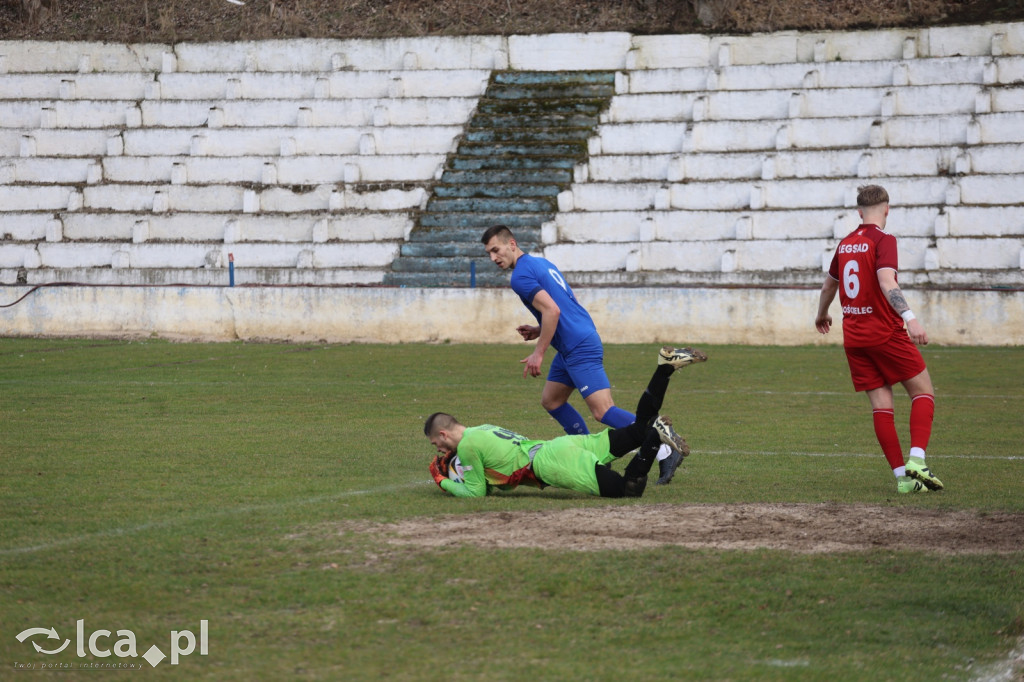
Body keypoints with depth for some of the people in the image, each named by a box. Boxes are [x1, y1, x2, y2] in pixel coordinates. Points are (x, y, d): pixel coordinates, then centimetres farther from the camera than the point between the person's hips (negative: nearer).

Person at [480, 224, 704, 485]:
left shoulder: (521, 276, -11)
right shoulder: (541, 263, 19)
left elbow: (552, 310, -22)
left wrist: (538, 352, -16)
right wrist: (538, 331, 19)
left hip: (579, 347, -11)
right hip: (571, 347, 11)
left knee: (603, 410, -15)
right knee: (550, 401, 17)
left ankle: (665, 452, -17)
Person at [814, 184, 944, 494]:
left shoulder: (845, 244, 12)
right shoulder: (883, 240, -9)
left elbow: (828, 285, 26)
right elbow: (886, 282, -25)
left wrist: (822, 315, 45)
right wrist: (910, 317, -34)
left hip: (853, 337, 6)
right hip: (886, 333, -6)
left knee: (881, 405, 5)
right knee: (923, 391, 5)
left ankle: (902, 476, 1)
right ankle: (916, 459, -12)